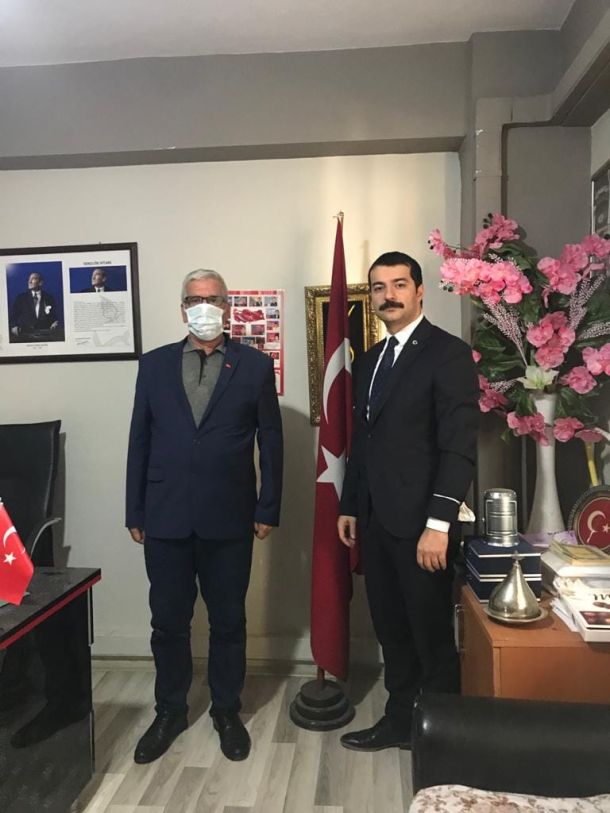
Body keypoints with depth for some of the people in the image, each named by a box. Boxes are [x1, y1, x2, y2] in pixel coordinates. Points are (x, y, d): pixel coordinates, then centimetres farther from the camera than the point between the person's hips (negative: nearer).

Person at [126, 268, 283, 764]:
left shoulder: (255, 366, 0)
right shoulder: (155, 365, 5)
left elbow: (271, 441, 1)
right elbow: (140, 440, 6)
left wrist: (268, 509, -1)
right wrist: (135, 512, 5)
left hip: (229, 519, -1)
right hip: (165, 517, 2)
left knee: (228, 621, 13)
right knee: (168, 621, 13)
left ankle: (227, 712, 33)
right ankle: (170, 712, 34)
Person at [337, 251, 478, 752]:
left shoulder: (448, 354, -9)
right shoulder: (370, 360, 15)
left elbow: (459, 447, -15)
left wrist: (439, 524, -20)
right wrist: (350, 507, 16)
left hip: (421, 522, -7)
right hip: (375, 521, 7)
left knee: (432, 636, 6)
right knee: (391, 630, 17)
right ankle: (400, 720, 34)